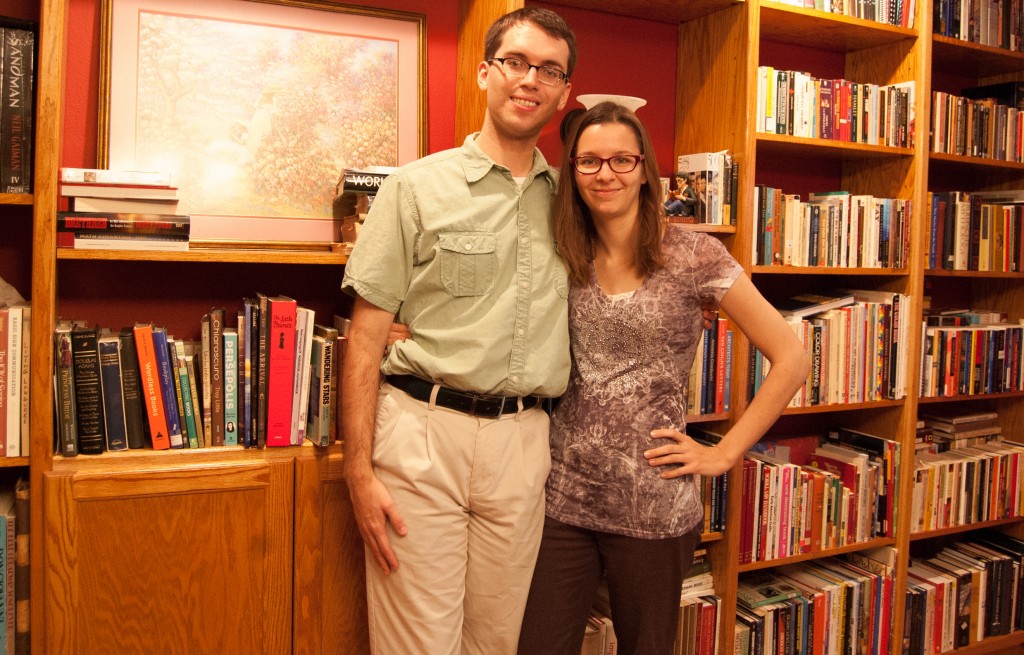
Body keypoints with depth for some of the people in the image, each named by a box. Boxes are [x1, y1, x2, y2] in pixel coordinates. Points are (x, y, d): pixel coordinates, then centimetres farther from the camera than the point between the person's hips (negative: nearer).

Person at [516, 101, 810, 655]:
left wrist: (724, 453, -6)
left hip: (654, 508, -2)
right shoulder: (564, 259, 4)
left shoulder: (692, 255, -7)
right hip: (562, 498, 3)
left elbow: (791, 359, -5)